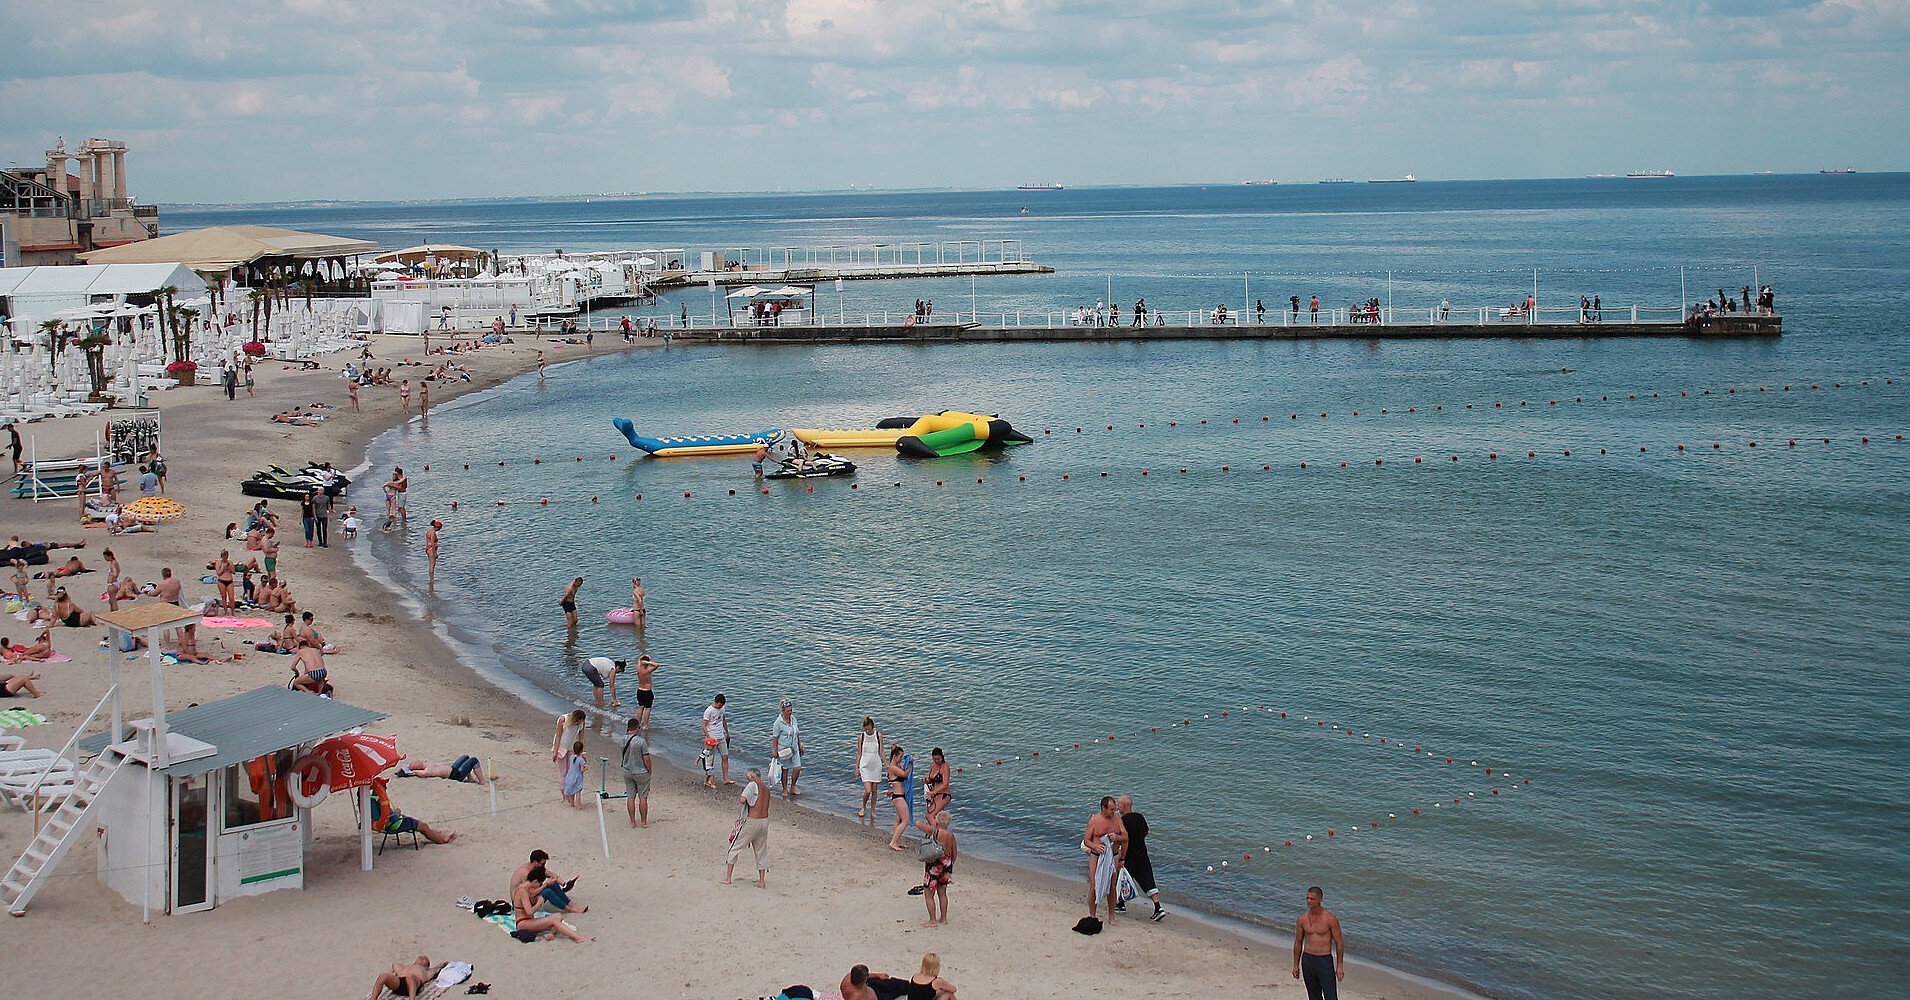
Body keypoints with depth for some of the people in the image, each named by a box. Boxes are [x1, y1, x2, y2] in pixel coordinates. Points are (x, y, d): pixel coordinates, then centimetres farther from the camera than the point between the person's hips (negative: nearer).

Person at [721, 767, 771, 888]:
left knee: (735, 847, 7)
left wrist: (739, 797, 1)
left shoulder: (753, 785, -9)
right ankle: (762, 881, 14)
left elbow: (742, 800, -21)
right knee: (761, 850, 15)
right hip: (765, 821, 6)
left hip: (752, 821, -6)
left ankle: (728, 877, 8)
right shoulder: (766, 789, 14)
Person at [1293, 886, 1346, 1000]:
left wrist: (1340, 966, -6)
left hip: (1325, 960, -4)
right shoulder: (1302, 919, 2)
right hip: (1307, 960, 4)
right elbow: (1298, 943, 12)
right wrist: (1295, 965, 13)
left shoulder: (1330, 919, -10)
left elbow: (1339, 943, -4)